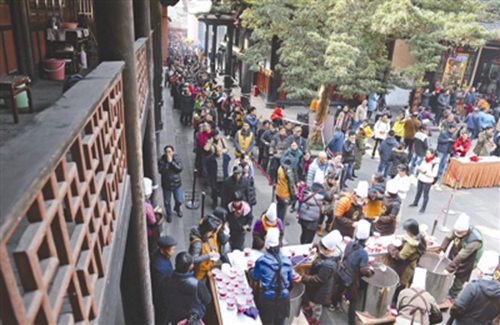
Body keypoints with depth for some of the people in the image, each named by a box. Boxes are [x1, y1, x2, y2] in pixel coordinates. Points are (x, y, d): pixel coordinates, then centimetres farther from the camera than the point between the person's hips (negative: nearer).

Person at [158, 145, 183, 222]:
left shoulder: (177, 158, -9)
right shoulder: (162, 160, -11)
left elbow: (179, 169, -21)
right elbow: (161, 171, -23)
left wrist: (171, 162, -26)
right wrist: (167, 162, -29)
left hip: (177, 183, 1)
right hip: (166, 184, 0)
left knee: (179, 201, 10)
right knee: (167, 202, 13)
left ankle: (177, 208, 45)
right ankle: (169, 215, 38)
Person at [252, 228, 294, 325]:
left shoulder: (261, 261, -16)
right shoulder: (286, 260, -7)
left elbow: (255, 277, 0)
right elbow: (290, 278, 8)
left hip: (267, 298, -2)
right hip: (283, 297, 2)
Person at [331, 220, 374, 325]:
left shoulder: (350, 243, -16)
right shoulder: (363, 253, -34)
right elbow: (364, 270, -28)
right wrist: (370, 271, -8)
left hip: (342, 273, 7)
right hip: (351, 279, -6)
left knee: (339, 289, 33)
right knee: (353, 300, 15)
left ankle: (334, 304, 59)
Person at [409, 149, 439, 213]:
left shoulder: (435, 163, -18)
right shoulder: (425, 159, -1)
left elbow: (434, 174, -18)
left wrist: (425, 172, -25)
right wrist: (418, 168, -9)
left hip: (428, 181, -6)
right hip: (420, 178, 6)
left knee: (425, 195, 5)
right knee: (418, 192, 22)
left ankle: (423, 208, 17)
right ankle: (415, 203, 41)